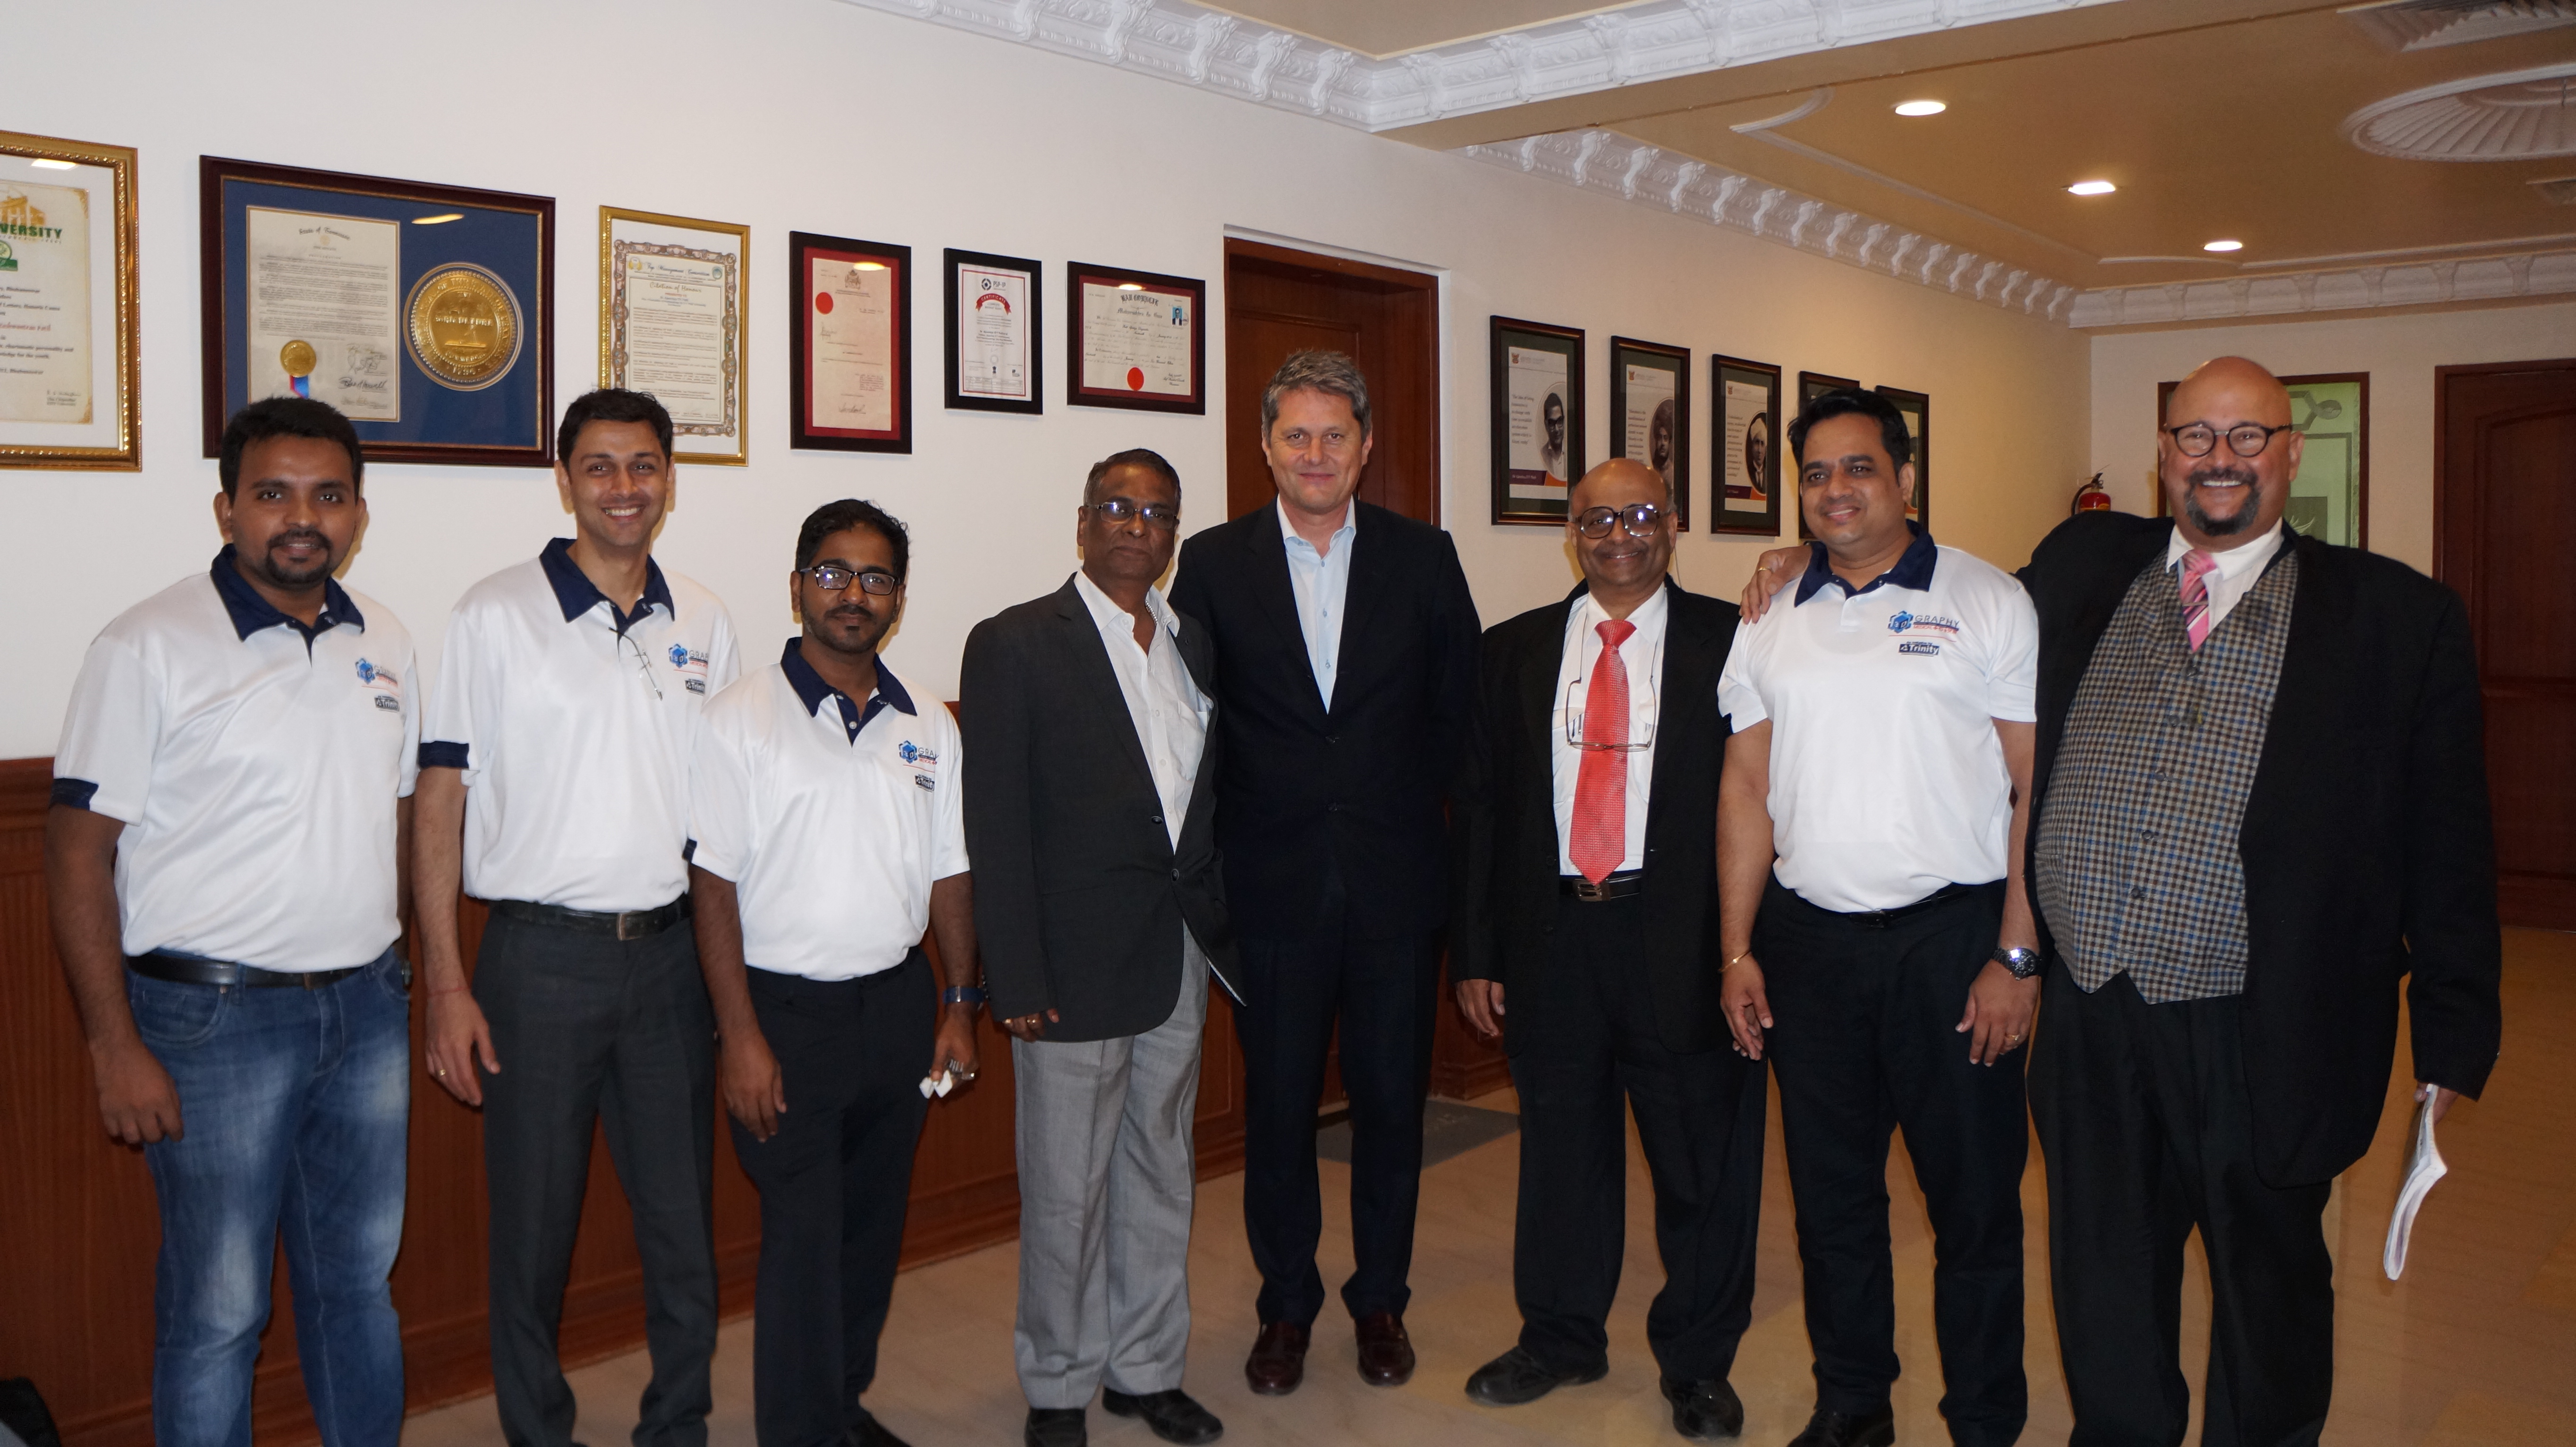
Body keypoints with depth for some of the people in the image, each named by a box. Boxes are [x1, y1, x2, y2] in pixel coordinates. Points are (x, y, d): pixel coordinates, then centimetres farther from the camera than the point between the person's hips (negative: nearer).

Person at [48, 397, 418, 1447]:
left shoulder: (386, 643, 7)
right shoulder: (150, 647, -9)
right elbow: (78, 849, -10)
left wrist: (423, 975, 11)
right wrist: (116, 1048, -13)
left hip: (369, 1006, 5)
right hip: (217, 1015, -5)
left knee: (361, 1278, 17)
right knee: (218, 1308, 5)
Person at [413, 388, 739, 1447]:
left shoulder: (702, 622, 7)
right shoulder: (497, 615, -4)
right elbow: (440, 801, -5)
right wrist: (446, 984, -9)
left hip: (672, 953, 3)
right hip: (541, 956, -3)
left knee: (683, 1219, 12)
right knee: (532, 1227, 8)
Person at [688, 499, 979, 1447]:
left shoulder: (927, 728, 7)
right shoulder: (743, 720, -7)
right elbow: (713, 884, -10)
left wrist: (959, 1004, 7)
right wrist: (741, 1037, -14)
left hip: (896, 1004, 5)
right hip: (787, 1011, -5)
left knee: (874, 1226, 16)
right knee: (802, 1237, -2)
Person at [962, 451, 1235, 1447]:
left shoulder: (1197, 647, 10)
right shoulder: (1015, 645, -7)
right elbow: (995, 828, -11)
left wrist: (1223, 932, 6)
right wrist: (1017, 980, -14)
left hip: (1179, 961, 6)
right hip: (1077, 965, -5)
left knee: (1160, 1175, 17)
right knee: (1067, 1190, 6)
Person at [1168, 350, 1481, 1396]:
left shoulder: (1425, 557, 2)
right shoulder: (1213, 562, 0)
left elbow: (1459, 706, 7)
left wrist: (1409, 806, 4)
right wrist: (1234, 830, -1)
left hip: (1398, 880, 1)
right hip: (1275, 883, 0)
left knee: (1391, 1097, 10)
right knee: (1278, 1104, 9)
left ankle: (1381, 1299, 29)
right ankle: (1286, 1306, 26)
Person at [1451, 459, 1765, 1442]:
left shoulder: (1729, 640, 0)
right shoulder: (1516, 650, 9)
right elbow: (1480, 803, 8)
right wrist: (1474, 954, 4)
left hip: (1684, 937, -2)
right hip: (1553, 934, 3)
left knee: (1703, 1155, 8)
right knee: (1560, 1143, 15)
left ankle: (1698, 1361, 28)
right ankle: (1560, 1338, 35)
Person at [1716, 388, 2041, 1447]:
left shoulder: (1986, 603, -2)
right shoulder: (1771, 619, 9)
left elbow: (2037, 788, -5)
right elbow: (1746, 786, 9)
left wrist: (2017, 956, -11)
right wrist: (1737, 950, 4)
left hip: (1951, 935, -3)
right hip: (1808, 938, 4)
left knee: (1974, 1197, 6)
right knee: (1830, 1189, 14)